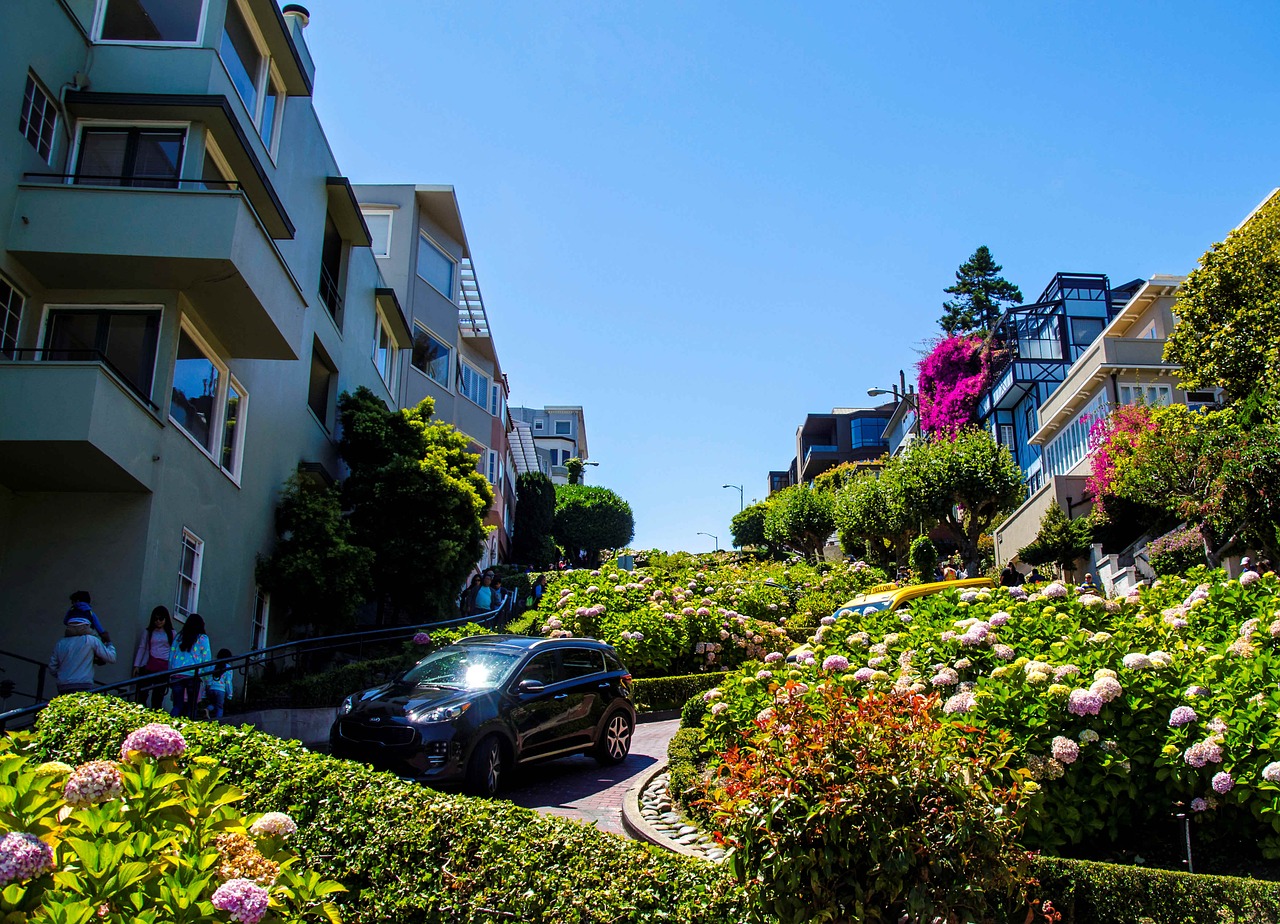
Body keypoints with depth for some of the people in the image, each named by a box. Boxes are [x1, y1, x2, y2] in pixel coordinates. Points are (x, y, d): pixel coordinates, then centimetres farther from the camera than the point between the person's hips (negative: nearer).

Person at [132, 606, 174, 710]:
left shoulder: (171, 633, 9)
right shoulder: (148, 632, 11)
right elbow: (141, 648, 10)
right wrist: (136, 665, 3)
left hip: (165, 668, 0)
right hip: (149, 666, 0)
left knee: (158, 695, 2)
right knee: (143, 692, -7)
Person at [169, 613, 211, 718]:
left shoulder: (179, 637, 12)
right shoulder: (202, 638, 3)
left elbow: (171, 657, 11)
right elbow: (206, 659, 1)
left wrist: (170, 676, 16)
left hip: (176, 676, 3)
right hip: (193, 675, -3)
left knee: (177, 706, 5)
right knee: (191, 706, 6)